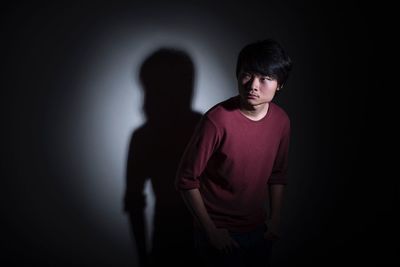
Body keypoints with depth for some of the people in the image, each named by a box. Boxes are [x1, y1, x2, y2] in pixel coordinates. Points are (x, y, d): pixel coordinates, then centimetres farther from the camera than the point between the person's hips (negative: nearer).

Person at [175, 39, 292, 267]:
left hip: (259, 230, 5)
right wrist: (211, 231, -14)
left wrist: (275, 218, 2)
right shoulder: (217, 121, -24)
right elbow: (186, 180, -16)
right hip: (219, 233, -5)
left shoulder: (281, 120, -7)